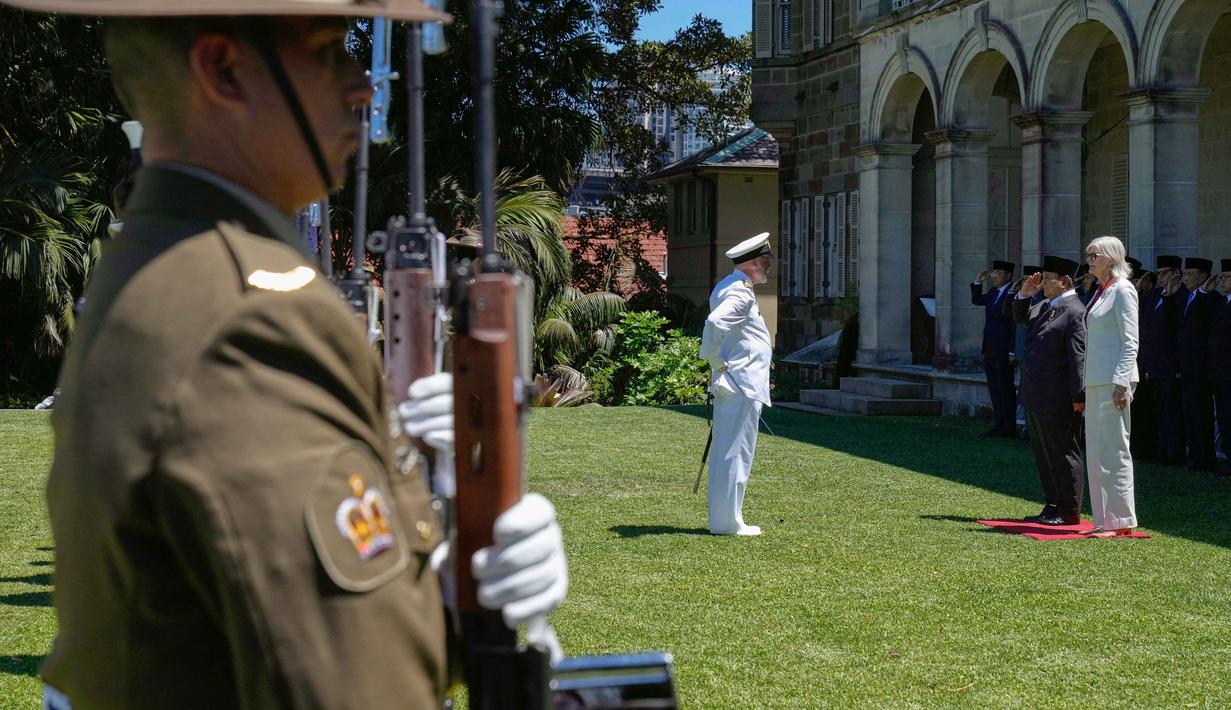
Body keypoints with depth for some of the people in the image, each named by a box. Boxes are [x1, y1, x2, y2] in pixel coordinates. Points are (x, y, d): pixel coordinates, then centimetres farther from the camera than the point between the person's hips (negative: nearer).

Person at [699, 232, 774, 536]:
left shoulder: (727, 287, 17)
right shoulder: (741, 293, -16)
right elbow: (714, 323, -31)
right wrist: (717, 363, -21)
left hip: (730, 385, 10)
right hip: (743, 385, -10)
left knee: (725, 451, 13)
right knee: (736, 452, -6)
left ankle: (722, 519, 20)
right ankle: (728, 522, -2)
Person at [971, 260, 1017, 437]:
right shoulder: (993, 292, 12)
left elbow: (1015, 323, -17)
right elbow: (976, 300, 29)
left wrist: (1012, 351, -19)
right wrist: (978, 282, 13)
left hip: (1003, 350, -9)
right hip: (989, 349, 9)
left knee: (1005, 388, -3)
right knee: (994, 388, 12)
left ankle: (1009, 427, 2)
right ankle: (998, 424, 19)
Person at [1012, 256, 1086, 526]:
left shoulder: (1075, 312, -15)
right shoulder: (1044, 307, 12)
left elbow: (1078, 357, -19)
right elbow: (1020, 317, 31)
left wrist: (1079, 396, -22)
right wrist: (1024, 295, 12)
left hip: (1057, 400, -10)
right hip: (1036, 397, 10)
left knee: (1062, 455, -2)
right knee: (1043, 455, 16)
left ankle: (1069, 511, 5)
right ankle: (1053, 506, 25)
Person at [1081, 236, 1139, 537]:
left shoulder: (1122, 290, -9)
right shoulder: (1101, 291, 17)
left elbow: (1130, 342, -14)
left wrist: (1121, 383, -20)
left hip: (1114, 379, -9)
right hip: (1096, 380, 9)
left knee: (1113, 449, -8)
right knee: (1097, 452, 10)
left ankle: (1121, 521, -4)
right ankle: (1105, 520, 14)